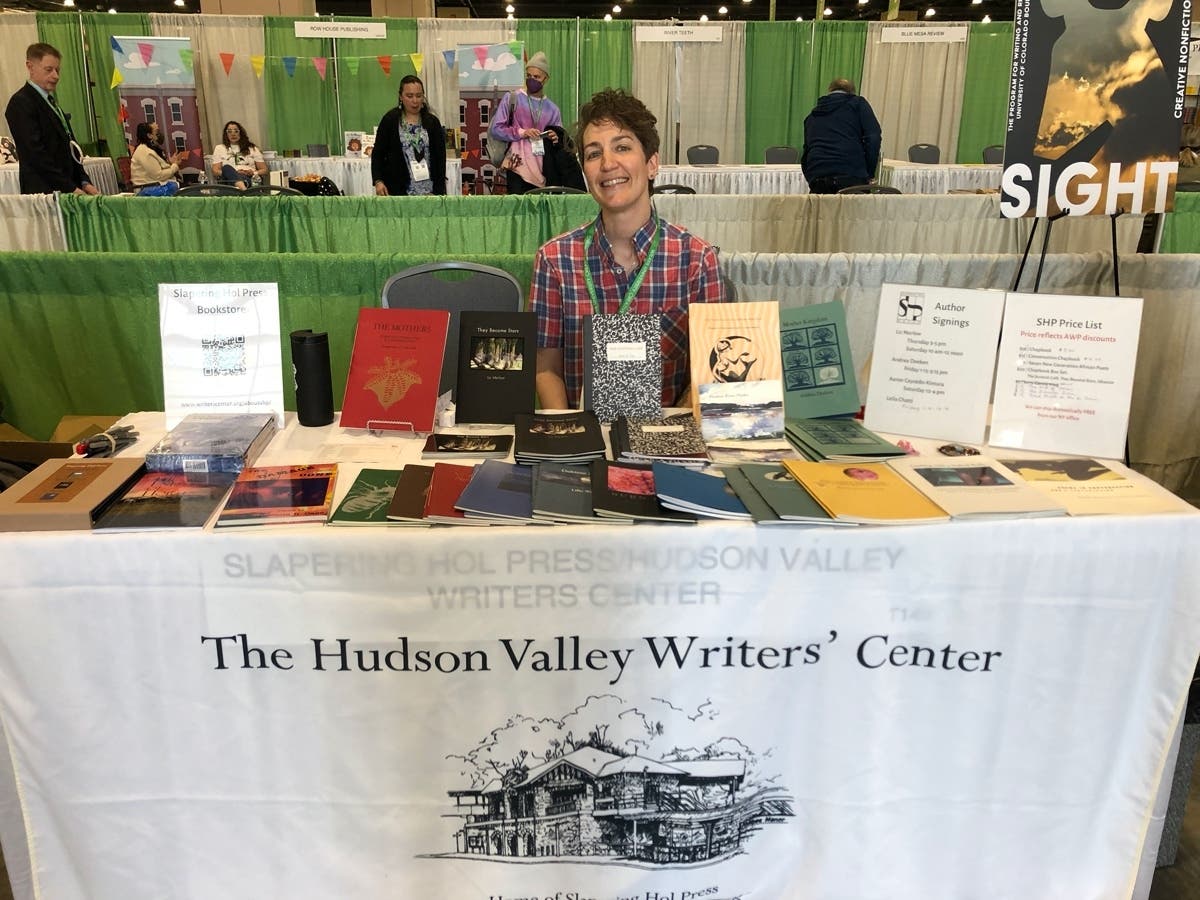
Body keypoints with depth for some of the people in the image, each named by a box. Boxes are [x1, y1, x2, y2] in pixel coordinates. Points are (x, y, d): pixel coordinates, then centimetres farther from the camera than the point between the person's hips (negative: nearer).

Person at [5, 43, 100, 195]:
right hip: (43, 191, -8)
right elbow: (36, 154, -14)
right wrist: (71, 188, -17)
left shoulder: (52, 102, 20)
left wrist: (84, 182, 6)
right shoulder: (21, 103, -6)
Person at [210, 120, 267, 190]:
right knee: (227, 168, -38)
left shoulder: (252, 148, 24)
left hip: (250, 180, 1)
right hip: (228, 180, -1)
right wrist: (234, 173, -8)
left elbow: (264, 170, 18)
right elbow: (215, 171, 12)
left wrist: (253, 173, -7)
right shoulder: (219, 148, 24)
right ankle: (243, 188, -68)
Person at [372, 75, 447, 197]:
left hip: (428, 192, 2)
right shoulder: (390, 120, 5)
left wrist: (440, 191, -1)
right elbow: (377, 154, 5)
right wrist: (378, 181, -11)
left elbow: (440, 158, 7)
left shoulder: (432, 122, 9)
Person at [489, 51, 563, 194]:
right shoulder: (512, 98, 6)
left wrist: (556, 140, -3)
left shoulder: (552, 109, 16)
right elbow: (494, 129, 0)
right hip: (518, 166, -3)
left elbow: (559, 141, 21)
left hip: (541, 170, 3)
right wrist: (521, 133, -9)